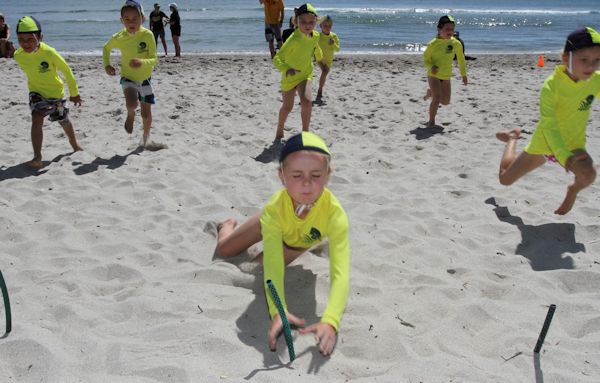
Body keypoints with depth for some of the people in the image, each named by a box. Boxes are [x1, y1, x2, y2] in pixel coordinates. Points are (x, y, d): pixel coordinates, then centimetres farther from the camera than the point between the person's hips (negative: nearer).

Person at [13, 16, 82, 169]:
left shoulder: (49, 52, -29)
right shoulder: (18, 55, -16)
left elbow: (66, 70, -15)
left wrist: (74, 92, -7)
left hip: (56, 92, -2)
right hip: (36, 92, 2)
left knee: (64, 121, 18)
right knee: (36, 120, -20)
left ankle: (74, 144, 46)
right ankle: (37, 158, -21)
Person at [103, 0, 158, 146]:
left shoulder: (148, 35, -21)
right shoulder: (118, 38, -16)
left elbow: (154, 60, -22)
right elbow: (106, 48, 6)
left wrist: (142, 62, -42)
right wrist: (106, 65, -8)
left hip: (145, 78, 1)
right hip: (128, 78, 0)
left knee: (146, 114, 8)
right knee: (132, 104, -30)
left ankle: (146, 135, 40)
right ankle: (130, 115, 8)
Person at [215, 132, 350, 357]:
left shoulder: (334, 214, -50)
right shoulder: (275, 208, -48)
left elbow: (340, 273, -58)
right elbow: (272, 264, -54)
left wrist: (330, 321, -74)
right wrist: (278, 311, -71)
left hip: (305, 238, 0)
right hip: (276, 224, 0)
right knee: (223, 250, 12)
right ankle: (228, 225, 50)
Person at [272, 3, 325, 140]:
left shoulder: (315, 36, -12)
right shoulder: (294, 39, -32)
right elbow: (276, 59, -38)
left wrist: (320, 60, 31)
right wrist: (287, 69, -56)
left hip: (305, 73, 3)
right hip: (290, 76, -3)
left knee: (307, 101, -21)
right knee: (287, 107, 11)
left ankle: (305, 132, -6)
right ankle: (279, 131, 38)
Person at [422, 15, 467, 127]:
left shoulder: (456, 44, -7)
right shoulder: (433, 44, -17)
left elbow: (461, 59, 7)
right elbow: (426, 58, -7)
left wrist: (464, 75, 13)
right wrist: (431, 67, -27)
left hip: (446, 76, 5)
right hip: (434, 75, -5)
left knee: (445, 101, 13)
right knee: (437, 99, -17)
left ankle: (430, 93, 42)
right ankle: (431, 121, 2)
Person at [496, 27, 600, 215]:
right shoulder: (552, 85, -25)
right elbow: (549, 125, -27)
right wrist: (564, 157, -35)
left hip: (573, 144, 2)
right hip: (544, 143, -2)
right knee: (505, 179, 8)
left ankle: (573, 190, 7)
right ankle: (512, 138, 35)